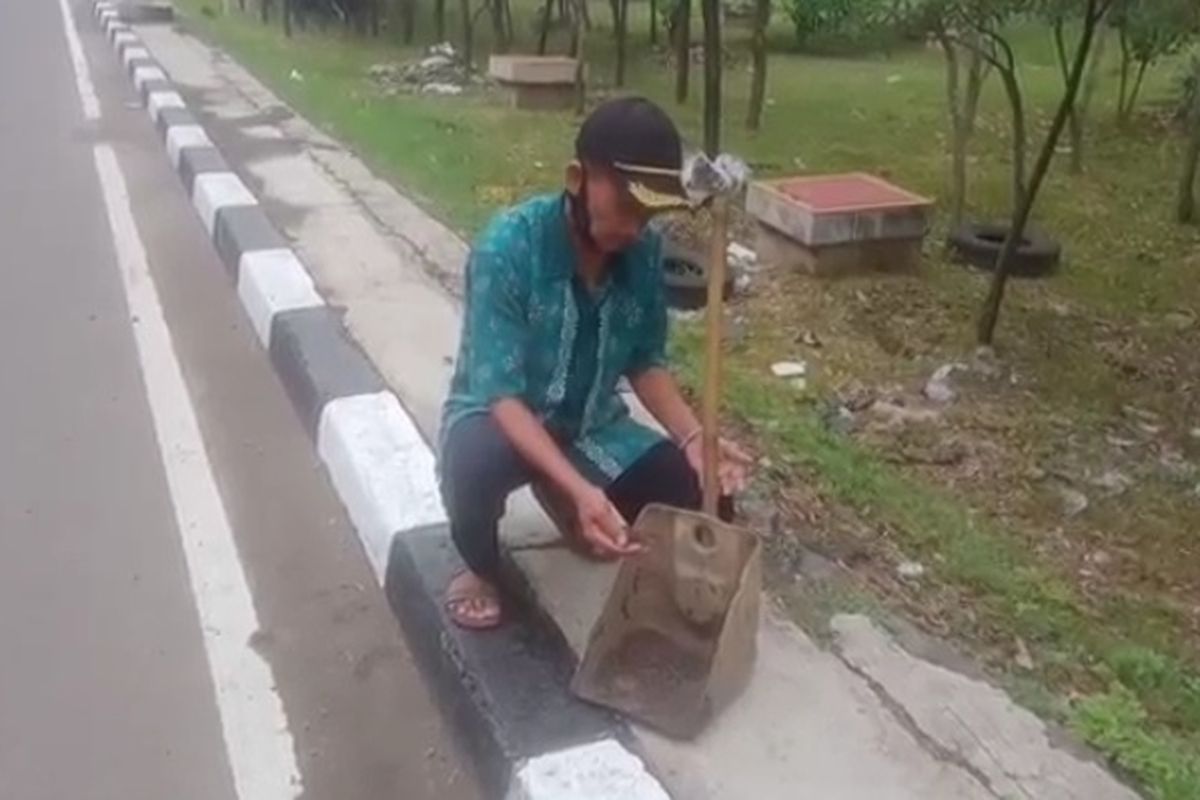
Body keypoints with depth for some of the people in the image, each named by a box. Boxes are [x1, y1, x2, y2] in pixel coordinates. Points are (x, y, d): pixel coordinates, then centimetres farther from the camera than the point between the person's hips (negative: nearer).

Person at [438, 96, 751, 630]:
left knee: (701, 493, -15)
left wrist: (693, 437, -20)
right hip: (496, 415, -4)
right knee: (475, 467, -39)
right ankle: (481, 571, -4)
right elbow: (502, 393, -31)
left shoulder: (645, 253, -13)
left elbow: (645, 363, -1)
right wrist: (579, 490, -44)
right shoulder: (507, 247, -29)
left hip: (591, 422, 4)